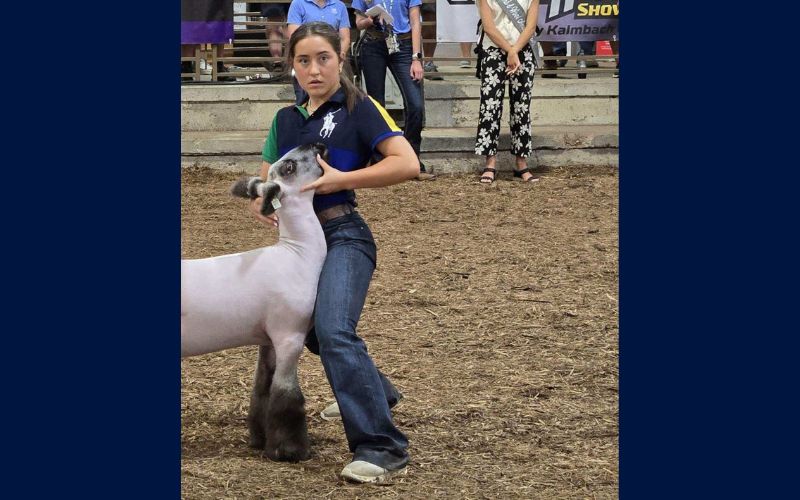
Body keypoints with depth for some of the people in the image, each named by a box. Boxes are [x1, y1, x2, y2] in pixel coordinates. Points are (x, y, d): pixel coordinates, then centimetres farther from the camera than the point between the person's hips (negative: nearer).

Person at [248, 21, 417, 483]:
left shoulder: (358, 108, -5)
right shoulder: (286, 120, 14)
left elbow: (407, 163, -16)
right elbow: (266, 181, 18)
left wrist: (340, 179, -20)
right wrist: (261, 202, -6)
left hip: (344, 235, -8)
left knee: (333, 330, -28)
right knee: (312, 332, 22)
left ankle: (382, 448, -31)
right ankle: (376, 392, 51)